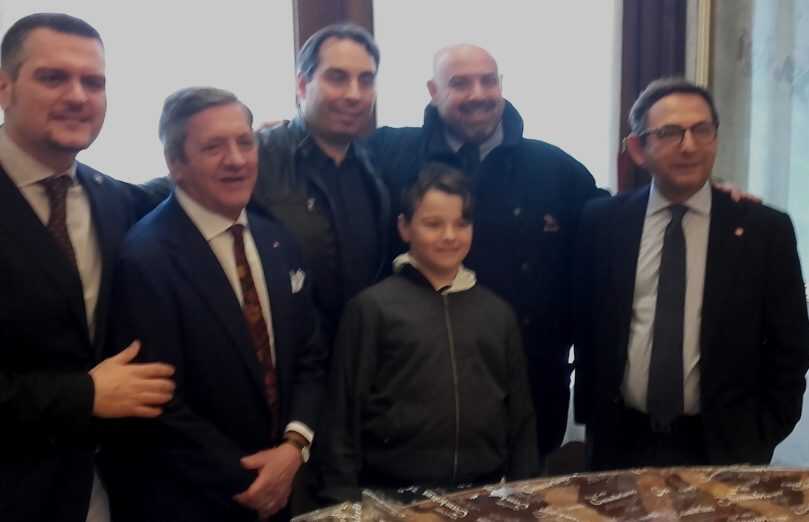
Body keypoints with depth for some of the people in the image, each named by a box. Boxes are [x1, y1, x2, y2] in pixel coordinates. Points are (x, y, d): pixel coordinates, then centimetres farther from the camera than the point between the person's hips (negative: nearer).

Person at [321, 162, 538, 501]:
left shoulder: (498, 313, 6)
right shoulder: (372, 308, -6)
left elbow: (520, 417, 10)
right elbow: (344, 415, -4)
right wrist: (343, 496, -4)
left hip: (484, 494, 3)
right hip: (394, 494, -3)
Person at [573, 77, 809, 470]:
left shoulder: (764, 230, -5)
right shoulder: (601, 222, -3)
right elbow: (583, 326, 5)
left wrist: (760, 442, -5)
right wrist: (590, 417, 3)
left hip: (722, 447, -1)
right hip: (621, 443, 1)